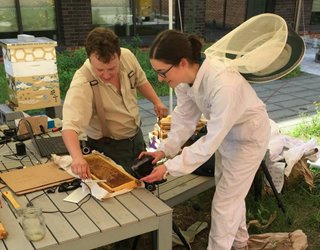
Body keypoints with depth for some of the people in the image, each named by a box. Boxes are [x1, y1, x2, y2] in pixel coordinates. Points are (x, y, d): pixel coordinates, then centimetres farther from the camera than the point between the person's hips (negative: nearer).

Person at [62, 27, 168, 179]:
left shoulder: (127, 56, -16)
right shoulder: (82, 84, -33)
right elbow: (70, 127, -42)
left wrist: (157, 102, -6)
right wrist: (77, 157, -59)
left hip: (137, 136, 6)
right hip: (109, 148, -6)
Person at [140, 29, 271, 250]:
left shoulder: (224, 86, -42)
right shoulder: (185, 77, -20)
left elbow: (210, 142, -35)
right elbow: (185, 118, -8)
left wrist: (169, 168, -33)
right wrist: (164, 150, -18)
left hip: (249, 136, -7)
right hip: (224, 132, 7)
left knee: (224, 203, 1)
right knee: (231, 193, 23)